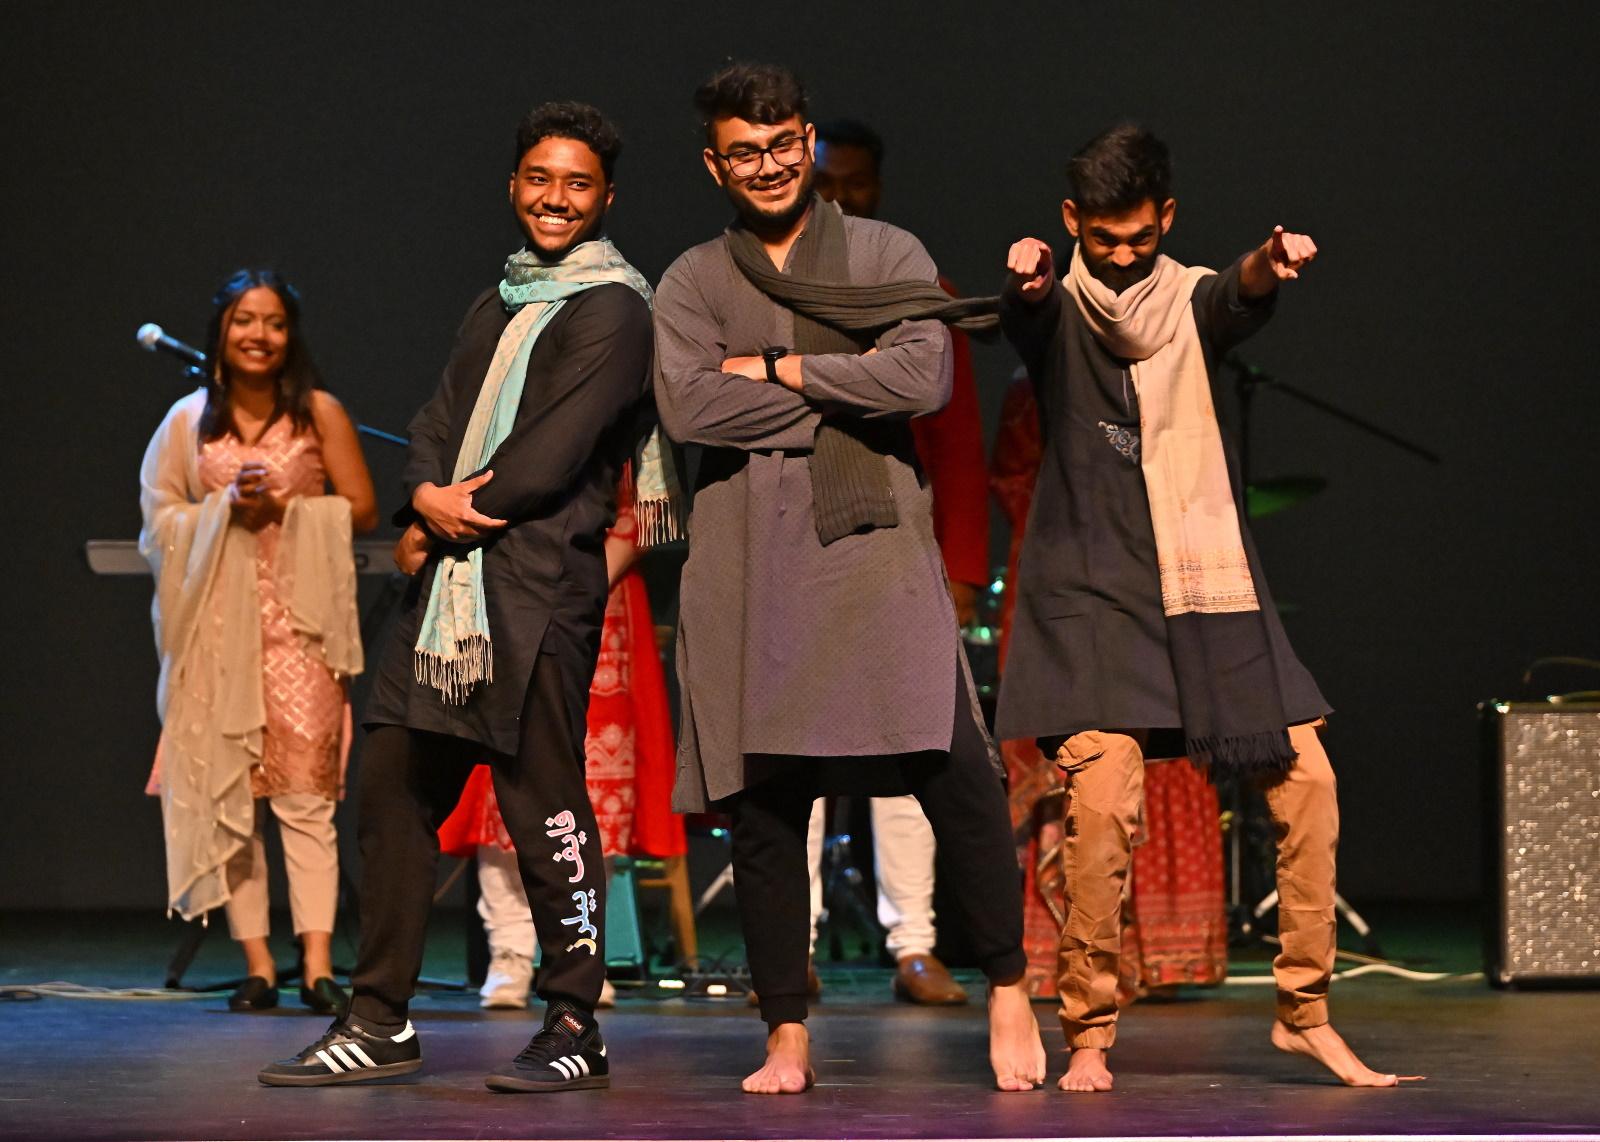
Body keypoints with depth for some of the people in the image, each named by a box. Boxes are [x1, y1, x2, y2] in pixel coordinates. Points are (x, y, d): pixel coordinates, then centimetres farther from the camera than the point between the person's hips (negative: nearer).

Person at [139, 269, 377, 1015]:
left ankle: (316, 964, -14)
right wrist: (229, 507, -7)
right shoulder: (190, 420, 11)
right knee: (228, 791, -1)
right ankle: (256, 964, 1)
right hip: (216, 620, 2)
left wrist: (283, 506, -8)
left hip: (299, 616, -2)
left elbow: (361, 509, 4)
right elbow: (160, 518, 9)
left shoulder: (318, 413, 5)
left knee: (303, 792, -10)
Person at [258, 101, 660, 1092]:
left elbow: (556, 450, -12)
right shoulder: (497, 306, 23)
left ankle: (576, 1026, 1)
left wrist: (448, 517, -6)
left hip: (541, 583, -8)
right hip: (450, 578, 8)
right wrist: (427, 499, -5)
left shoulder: (613, 310, -3)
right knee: (396, 784, 6)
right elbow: (442, 420, 16)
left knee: (544, 798, -7)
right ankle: (380, 1021, 11)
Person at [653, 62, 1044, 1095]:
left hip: (876, 546, -1)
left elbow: (924, 377, -5)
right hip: (748, 563, 1)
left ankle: (1008, 994, 0)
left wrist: (776, 370, -2)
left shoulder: (888, 256, 12)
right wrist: (842, 391, -4)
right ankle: (788, 1036, 7)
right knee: (762, 800, 0)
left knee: (954, 768, -13)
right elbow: (687, 407, -4)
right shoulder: (692, 285, 13)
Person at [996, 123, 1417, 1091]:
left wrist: (1271, 266, -41)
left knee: (1305, 778, -2)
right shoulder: (1056, 306, 3)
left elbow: (1240, 297, -16)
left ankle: (1306, 1012, 11)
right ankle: (1089, 1031, -4)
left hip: (1211, 583, 3)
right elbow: (1025, 316, -22)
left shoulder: (1193, 299, 8)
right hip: (1095, 589, -3)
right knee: (1101, 797, -17)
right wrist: (1029, 281, -48)